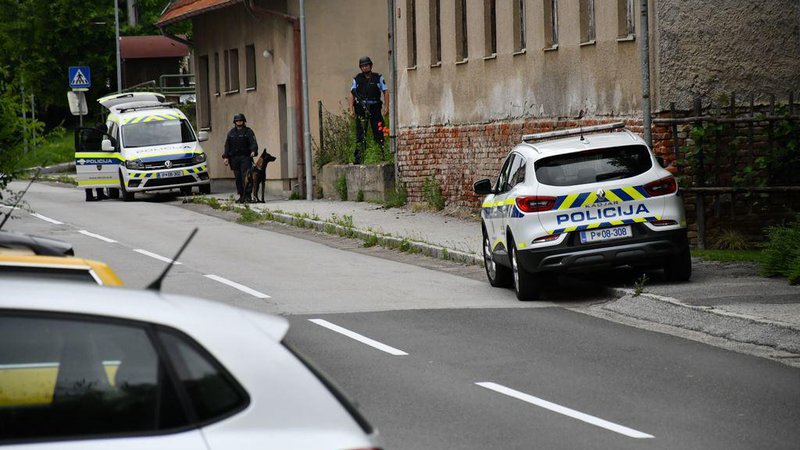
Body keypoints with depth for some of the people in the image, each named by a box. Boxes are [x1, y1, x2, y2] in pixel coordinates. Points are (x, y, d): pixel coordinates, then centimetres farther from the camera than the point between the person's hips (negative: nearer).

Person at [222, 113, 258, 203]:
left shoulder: (248, 131, 3)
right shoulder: (231, 132, 15)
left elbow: (253, 143, -8)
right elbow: (227, 145, 16)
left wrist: (253, 151, -27)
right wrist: (225, 157, 7)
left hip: (245, 158, -4)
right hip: (234, 158, 4)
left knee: (245, 177, -12)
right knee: (238, 178, 5)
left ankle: (247, 195, -13)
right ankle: (241, 196, 10)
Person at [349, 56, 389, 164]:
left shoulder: (378, 78, 8)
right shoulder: (357, 79, 9)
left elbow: (386, 92, 6)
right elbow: (352, 94, 7)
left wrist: (386, 107, -5)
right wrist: (351, 109, -4)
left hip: (375, 108, 0)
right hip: (361, 108, 0)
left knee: (378, 133, -4)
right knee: (360, 134, -2)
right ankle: (358, 157, -1)